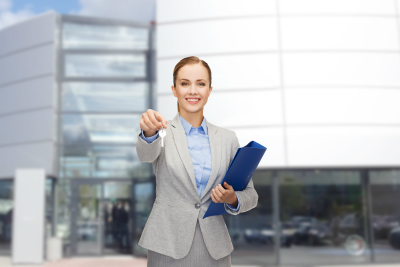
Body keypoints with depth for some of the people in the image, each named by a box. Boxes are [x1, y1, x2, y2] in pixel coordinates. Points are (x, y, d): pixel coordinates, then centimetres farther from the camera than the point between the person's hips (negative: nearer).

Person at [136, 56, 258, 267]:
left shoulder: (228, 138, 4)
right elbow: (146, 154, -25)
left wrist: (232, 199, -13)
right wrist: (149, 132, -45)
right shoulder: (162, 132, -3)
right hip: (168, 248, -2)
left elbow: (250, 195, 7)